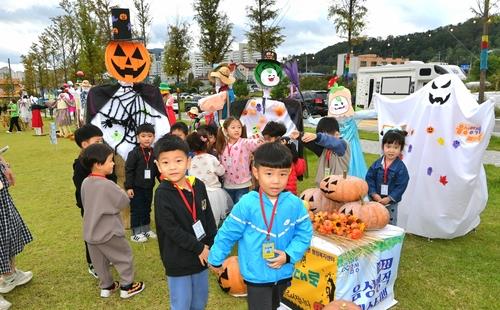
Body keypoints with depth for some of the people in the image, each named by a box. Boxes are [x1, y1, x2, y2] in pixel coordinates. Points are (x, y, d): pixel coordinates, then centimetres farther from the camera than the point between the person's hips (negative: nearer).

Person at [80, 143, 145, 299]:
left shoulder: (85, 182, -1)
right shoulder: (108, 185, -25)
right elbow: (124, 202, -15)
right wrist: (122, 192, 2)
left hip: (90, 232, 7)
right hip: (108, 232, -7)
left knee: (100, 262, 20)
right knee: (124, 257, 11)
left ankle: (106, 286, 34)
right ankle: (127, 287, 20)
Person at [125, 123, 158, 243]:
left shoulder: (154, 153, 0)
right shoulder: (134, 153, -14)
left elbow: (157, 170, 8)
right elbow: (128, 170, -13)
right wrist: (128, 187, -15)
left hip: (149, 187, 5)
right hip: (136, 187, -5)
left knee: (147, 209, 17)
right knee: (136, 210, 4)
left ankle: (146, 229, 32)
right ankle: (136, 233, 16)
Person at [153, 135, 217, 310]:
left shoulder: (198, 186, -2)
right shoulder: (162, 194, -16)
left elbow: (209, 218, 5)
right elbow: (172, 229, -20)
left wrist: (213, 247, -1)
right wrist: (199, 248, -17)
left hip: (202, 255, 5)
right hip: (178, 261, -5)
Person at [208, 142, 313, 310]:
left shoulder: (294, 204, -13)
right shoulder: (247, 204, -21)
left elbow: (304, 233, -2)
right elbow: (227, 233, -9)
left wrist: (289, 255, -15)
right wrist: (216, 259, 1)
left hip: (284, 273, 4)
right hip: (257, 275, -4)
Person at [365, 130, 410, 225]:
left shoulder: (401, 167, -9)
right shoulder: (377, 164, -3)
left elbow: (401, 186, -12)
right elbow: (369, 179, -2)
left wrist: (389, 198, -17)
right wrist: (374, 194, -14)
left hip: (391, 203, -2)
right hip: (375, 200, 2)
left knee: (390, 224, 9)